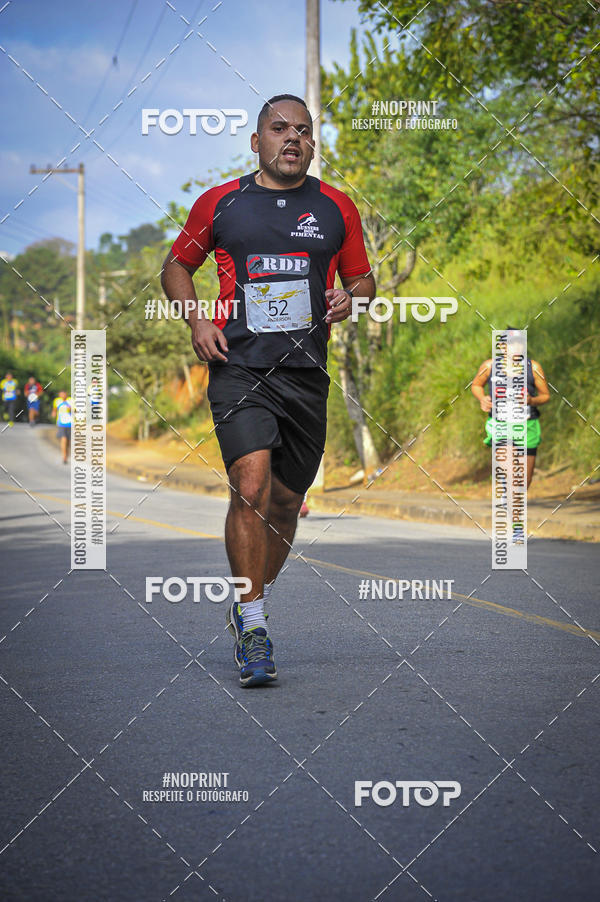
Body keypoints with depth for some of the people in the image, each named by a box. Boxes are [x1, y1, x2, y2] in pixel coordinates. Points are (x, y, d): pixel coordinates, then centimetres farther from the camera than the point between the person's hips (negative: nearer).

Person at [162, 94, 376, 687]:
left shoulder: (336, 208, 9)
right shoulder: (218, 204, 5)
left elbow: (362, 279, 19)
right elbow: (176, 266, 17)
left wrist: (350, 299, -4)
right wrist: (196, 321, 0)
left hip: (306, 375, 3)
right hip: (238, 368, -3)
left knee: (286, 502, 10)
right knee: (251, 486, -20)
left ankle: (252, 604, 33)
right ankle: (251, 625, -13)